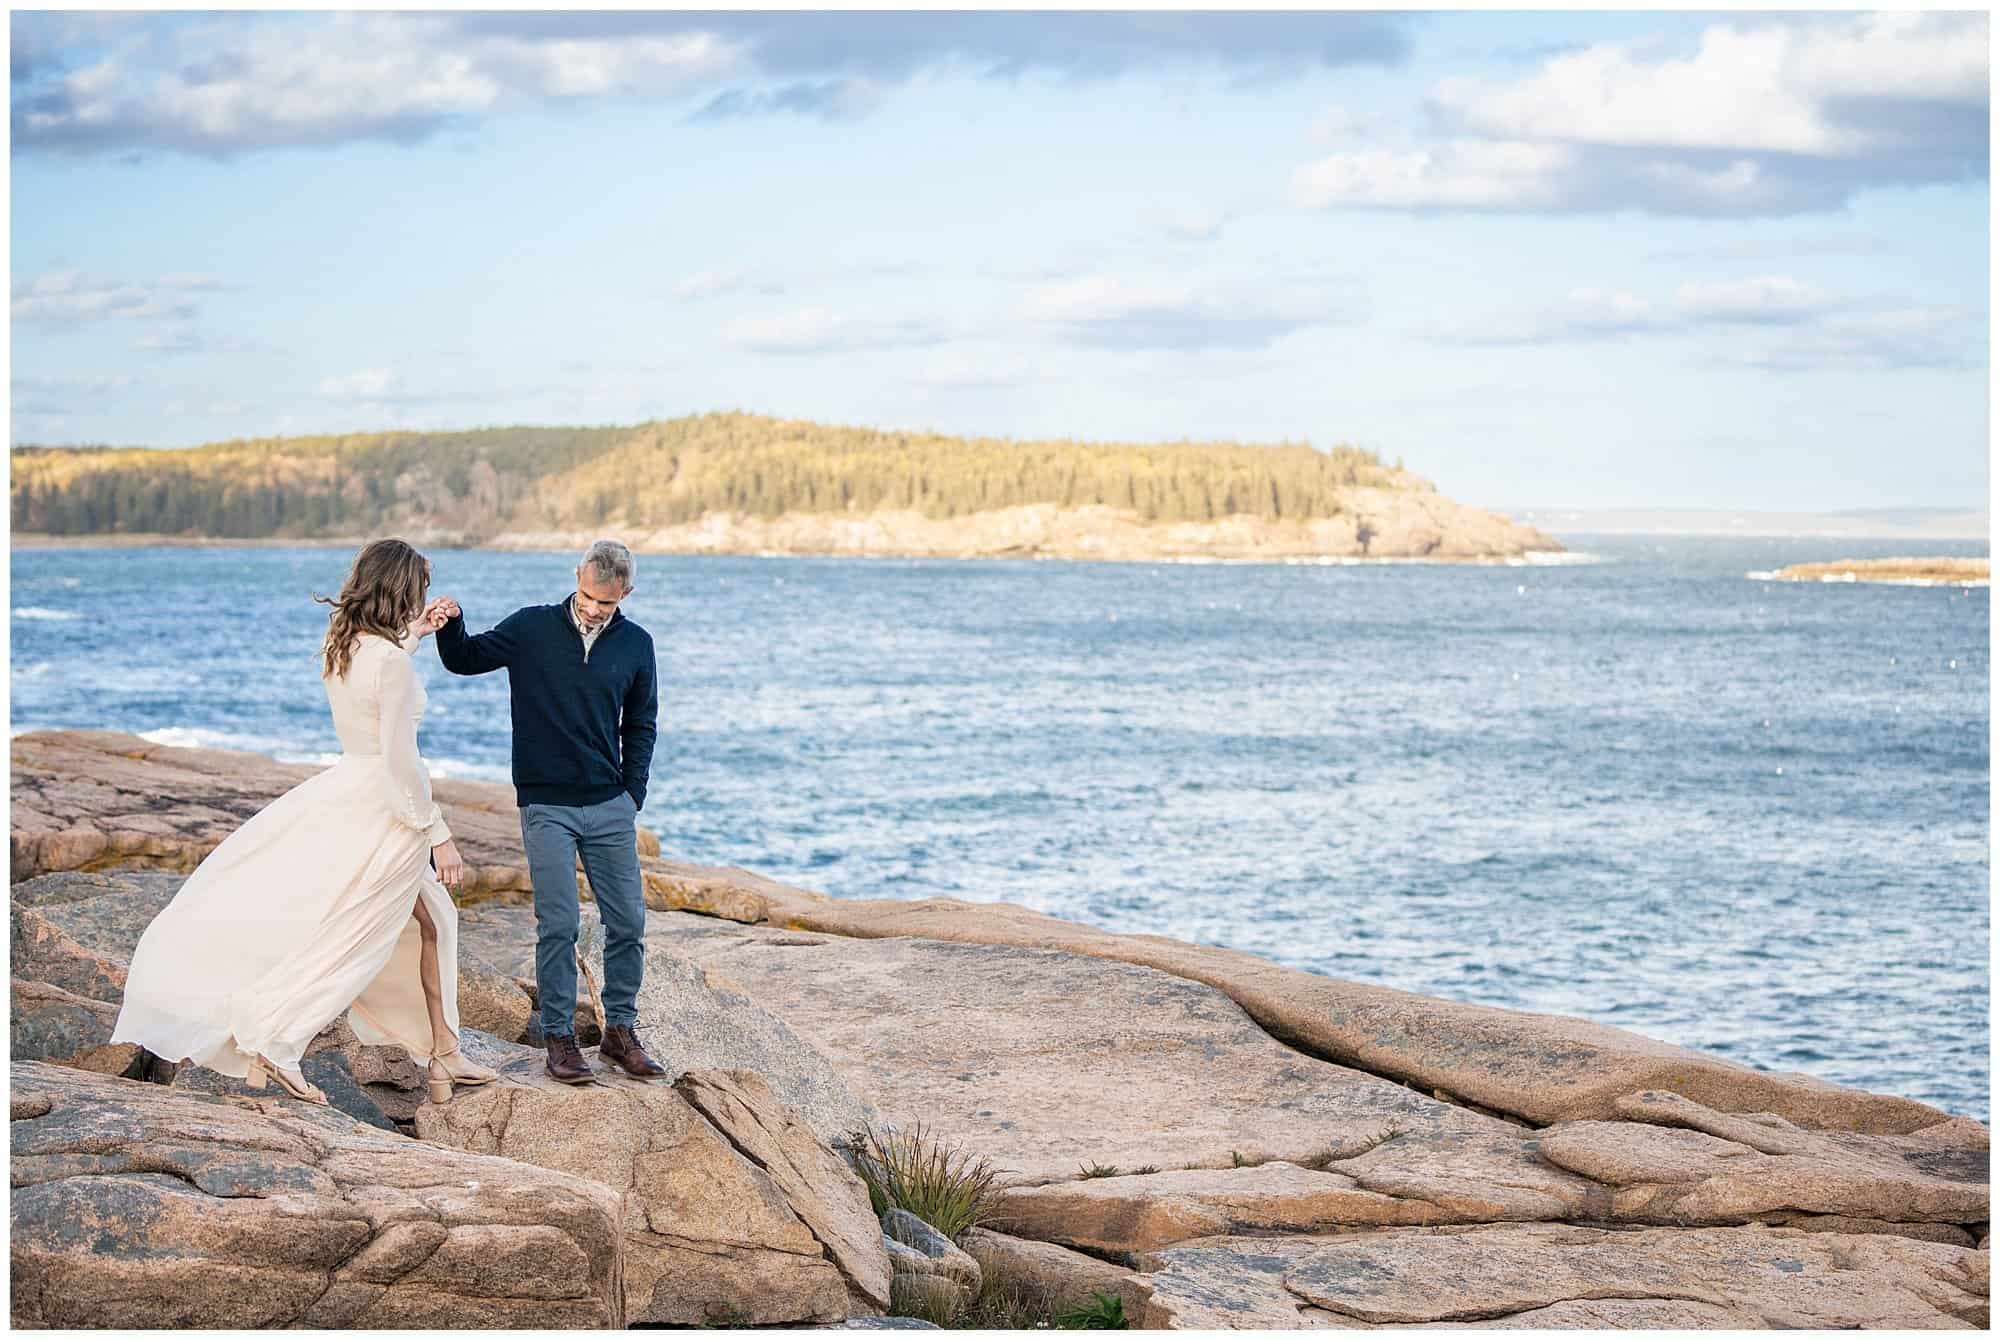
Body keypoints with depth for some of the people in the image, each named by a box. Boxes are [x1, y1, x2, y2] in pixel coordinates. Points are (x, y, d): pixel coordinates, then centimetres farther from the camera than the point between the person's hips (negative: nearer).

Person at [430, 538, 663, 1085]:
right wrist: (452, 626, -13)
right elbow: (465, 660, 9)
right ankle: (559, 1038, 3)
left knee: (628, 922, 3)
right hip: (547, 807, -3)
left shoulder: (635, 645, 5)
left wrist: (633, 796, 7)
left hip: (610, 808, 3)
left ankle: (621, 1031, 17)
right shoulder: (533, 628, -2)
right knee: (558, 925, -7)